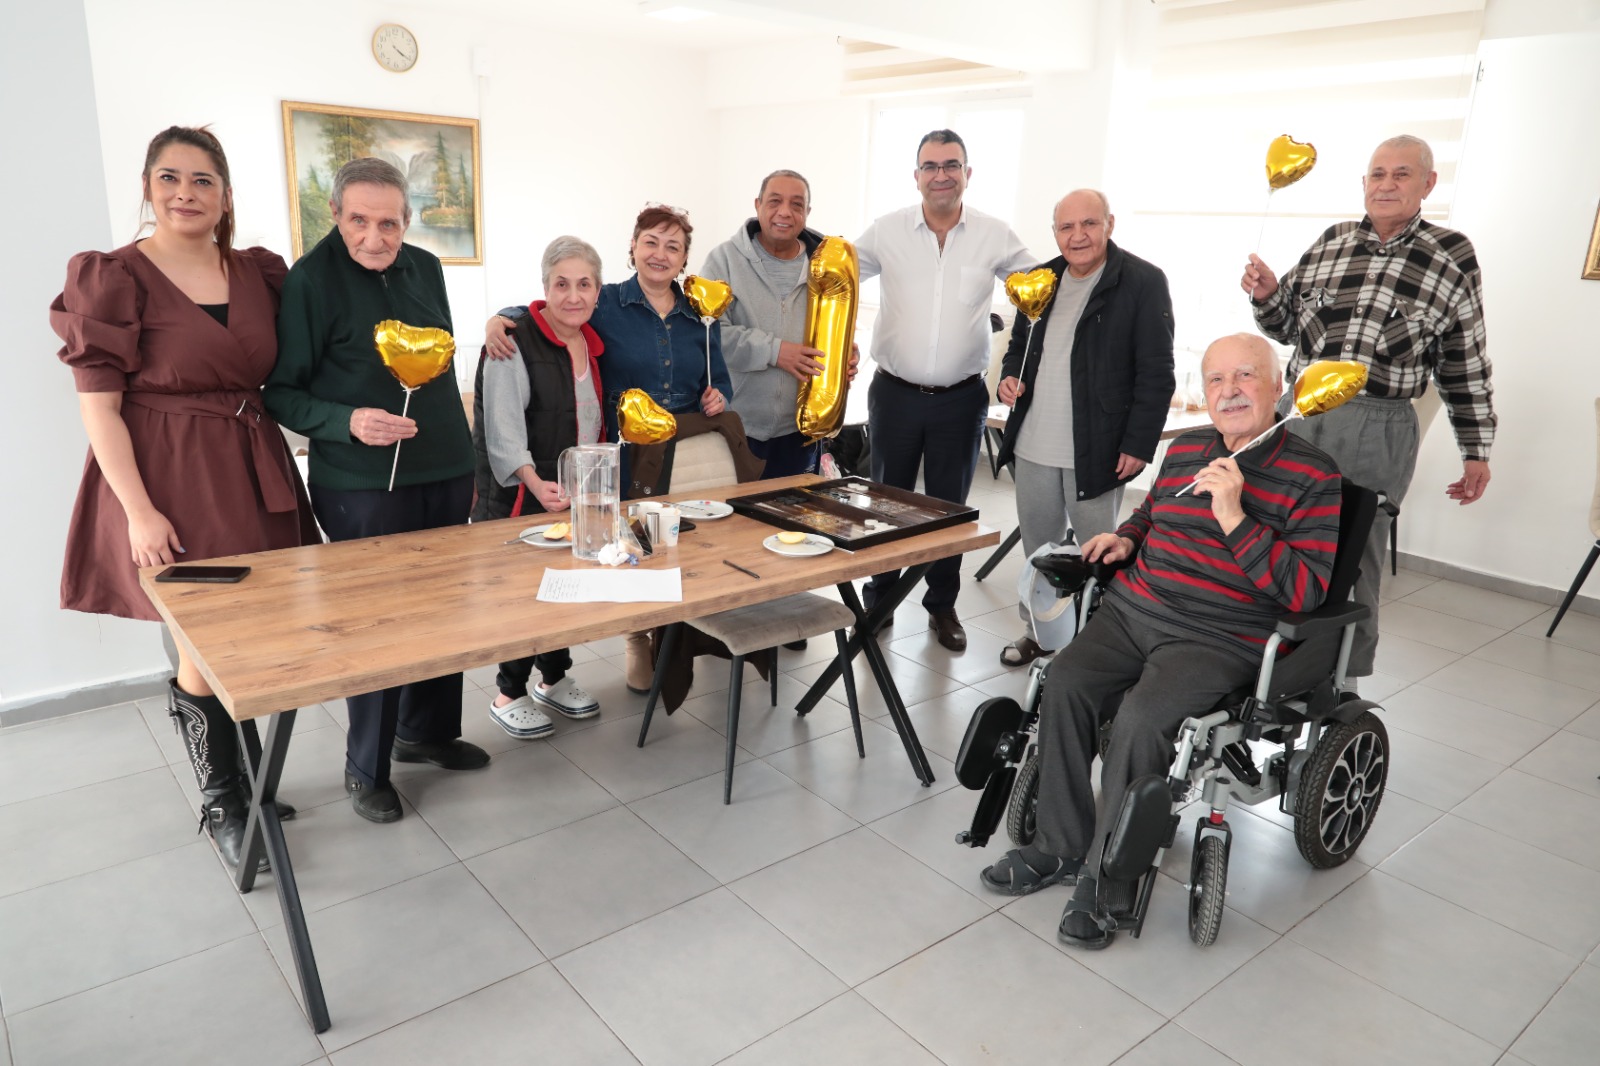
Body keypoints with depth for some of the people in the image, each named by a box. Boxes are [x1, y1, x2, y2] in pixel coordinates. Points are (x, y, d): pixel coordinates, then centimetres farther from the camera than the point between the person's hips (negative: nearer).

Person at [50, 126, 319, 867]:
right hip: (172, 485, -4)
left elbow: (280, 375, 17)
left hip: (254, 476, 5)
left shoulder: (258, 273, 8)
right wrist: (139, 512, -15)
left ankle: (245, 779, 30)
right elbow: (98, 407, -8)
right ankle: (220, 803, 20)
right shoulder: (114, 277, -5)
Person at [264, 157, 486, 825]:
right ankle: (365, 768, 22)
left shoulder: (425, 268, 8)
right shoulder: (311, 279, -10)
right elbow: (280, 393, -8)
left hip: (444, 475, 6)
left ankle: (427, 732, 35)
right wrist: (348, 421, -25)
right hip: (363, 487, -6)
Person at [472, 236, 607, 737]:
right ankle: (509, 695, 17)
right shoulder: (515, 343, -15)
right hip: (519, 499, -7)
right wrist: (536, 483, -36)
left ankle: (554, 678, 32)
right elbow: (503, 432, -22)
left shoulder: (593, 344, 8)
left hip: (576, 498, 7)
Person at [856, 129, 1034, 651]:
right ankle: (879, 599, 29)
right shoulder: (887, 231, -2)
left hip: (961, 398, 0)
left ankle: (942, 606, 27)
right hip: (894, 392, 0)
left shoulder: (996, 236, -2)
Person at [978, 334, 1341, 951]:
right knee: (1065, 684, -19)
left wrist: (1233, 518, -20)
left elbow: (1306, 593, -13)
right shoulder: (1184, 451, 14)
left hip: (1219, 640, -5)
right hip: (1133, 610, 6)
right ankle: (1060, 848, -4)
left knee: (1141, 720, -29)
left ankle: (1107, 883, -10)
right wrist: (1124, 538, 10)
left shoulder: (1314, 479, -4)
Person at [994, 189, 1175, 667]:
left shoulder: (1144, 282, -9)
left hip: (1097, 450, -6)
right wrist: (1010, 376, 2)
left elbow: (1156, 373, -11)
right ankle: (1039, 630, 32)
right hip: (1033, 447, 6)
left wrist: (1138, 446, -15)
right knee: (1037, 546, 16)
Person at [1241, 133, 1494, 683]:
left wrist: (1476, 449, 7)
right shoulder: (1330, 242, 9)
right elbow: (1288, 327, 17)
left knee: (1354, 562, 4)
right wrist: (1267, 296, -4)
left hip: (1379, 431, -3)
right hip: (1298, 411, 3)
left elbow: (1466, 364, 6)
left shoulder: (1452, 257, 2)